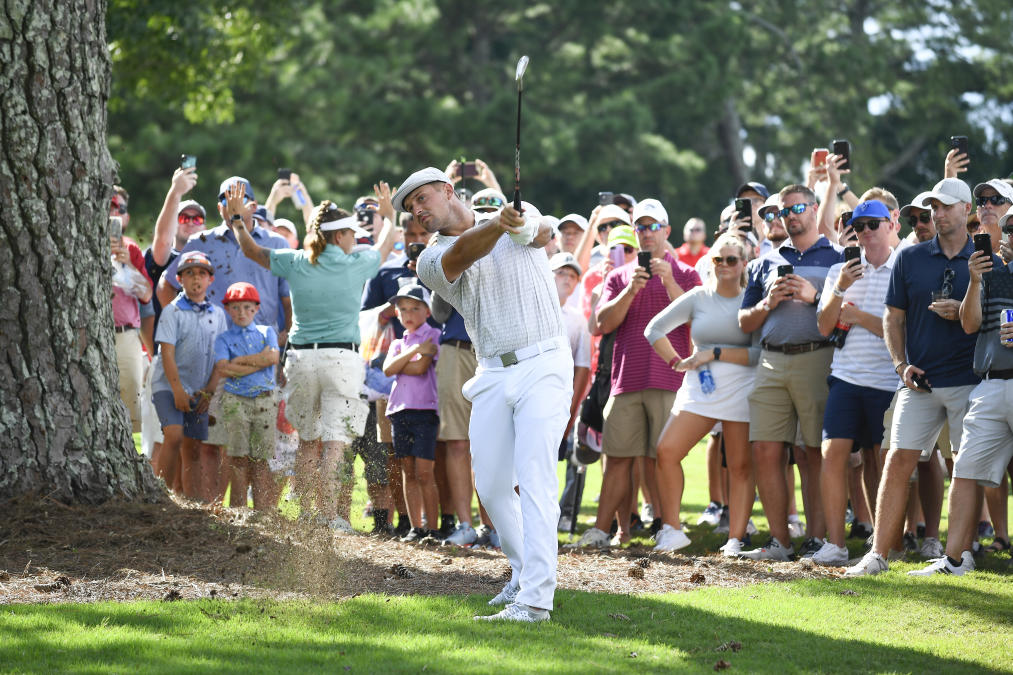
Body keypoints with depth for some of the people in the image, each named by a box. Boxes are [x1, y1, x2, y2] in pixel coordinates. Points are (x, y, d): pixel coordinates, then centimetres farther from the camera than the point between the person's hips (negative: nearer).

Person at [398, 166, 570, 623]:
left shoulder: (518, 213, 7)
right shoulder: (432, 259, 7)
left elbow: (543, 235, -17)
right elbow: (463, 253, -17)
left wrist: (525, 227, -42)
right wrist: (496, 225, -38)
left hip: (543, 366, -4)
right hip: (494, 376, 4)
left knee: (534, 479, -16)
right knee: (491, 484, 7)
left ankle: (535, 599, -24)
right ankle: (524, 573, 31)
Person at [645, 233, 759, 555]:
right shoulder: (698, 297, 7)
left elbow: (759, 353, -8)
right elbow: (654, 329, 12)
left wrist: (715, 353, -12)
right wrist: (677, 362, 3)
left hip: (740, 392, -2)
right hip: (699, 389, 2)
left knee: (741, 466, -3)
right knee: (666, 451, -11)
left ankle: (735, 538, 3)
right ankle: (672, 530, -1)